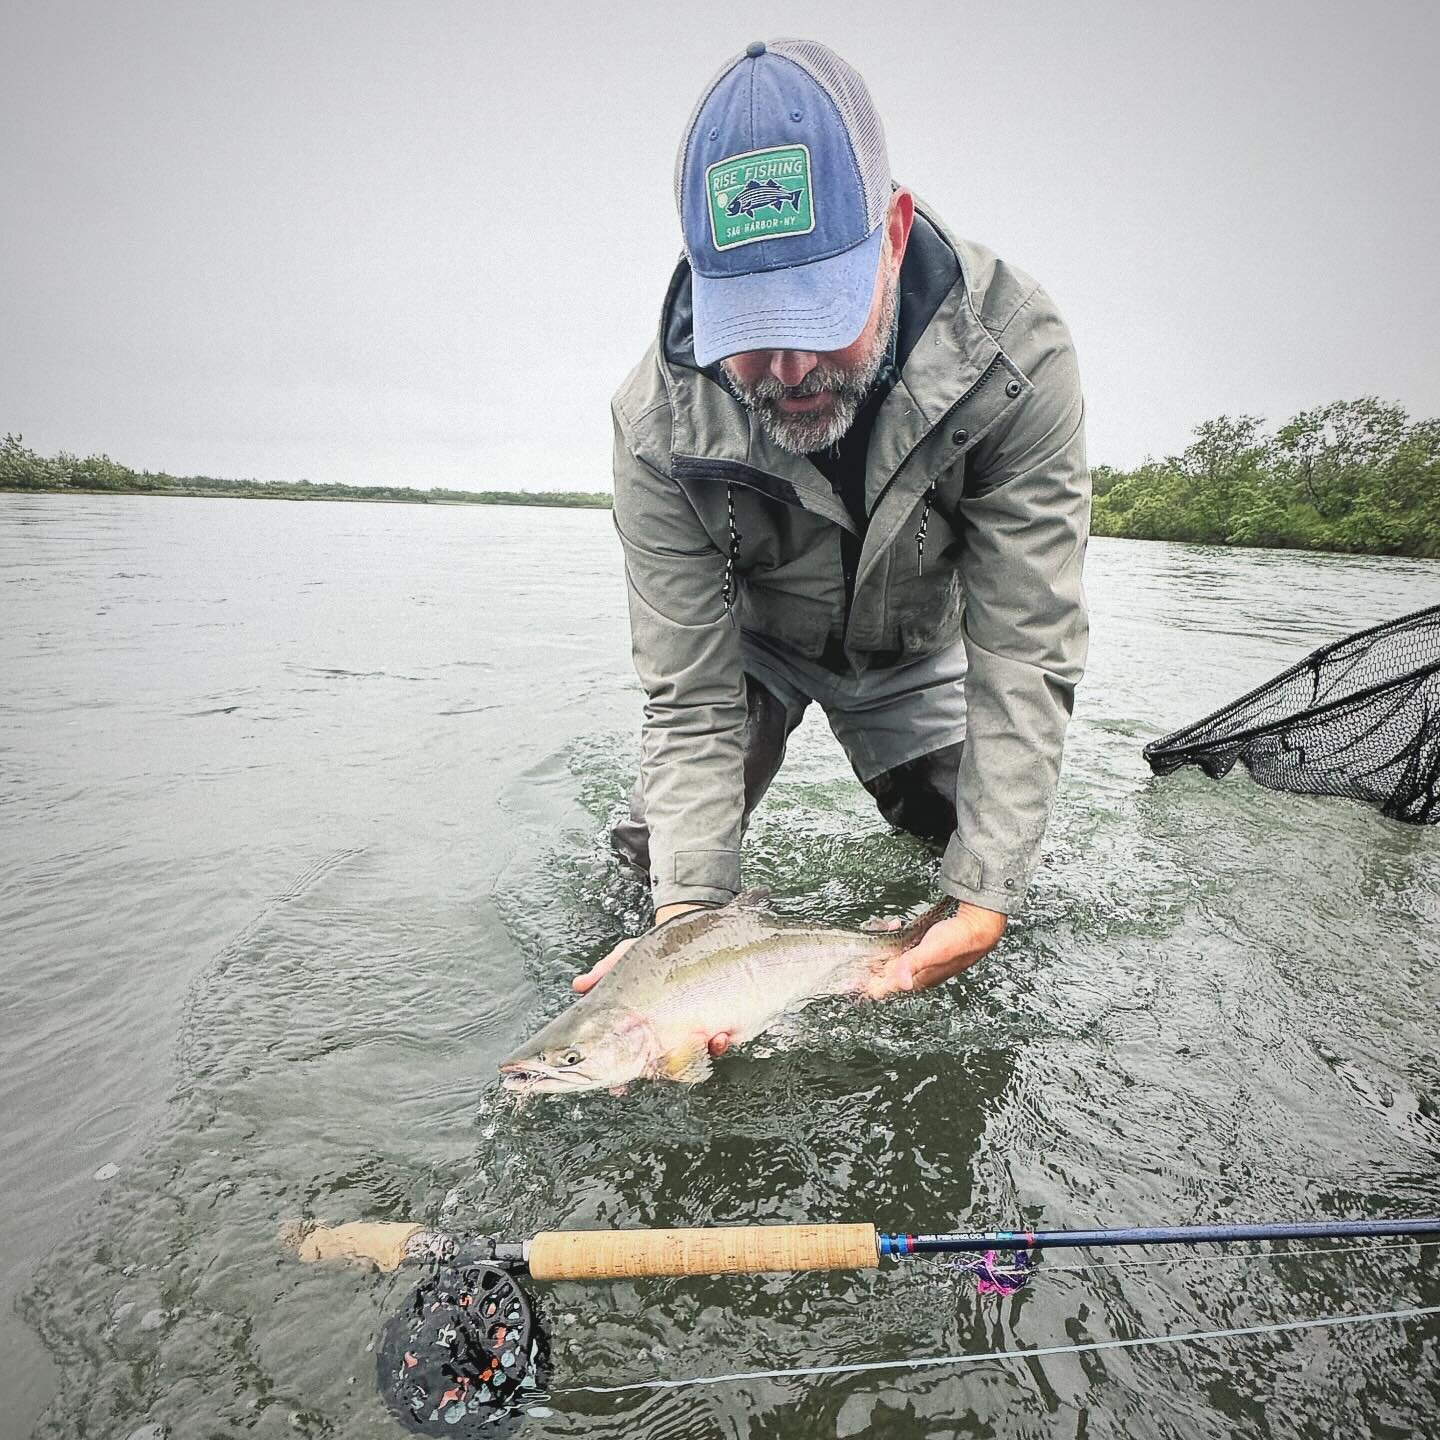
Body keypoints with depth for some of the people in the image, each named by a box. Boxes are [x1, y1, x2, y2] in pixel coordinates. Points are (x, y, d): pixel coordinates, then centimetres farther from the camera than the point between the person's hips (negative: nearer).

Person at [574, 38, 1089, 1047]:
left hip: (914, 653, 1)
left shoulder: (1016, 354, -33)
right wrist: (690, 907, -39)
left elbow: (1025, 656, -31)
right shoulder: (660, 420, -32)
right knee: (655, 857, -8)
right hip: (751, 645, 0)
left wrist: (986, 898, -35)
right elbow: (689, 695, -29)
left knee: (986, 859, 6)